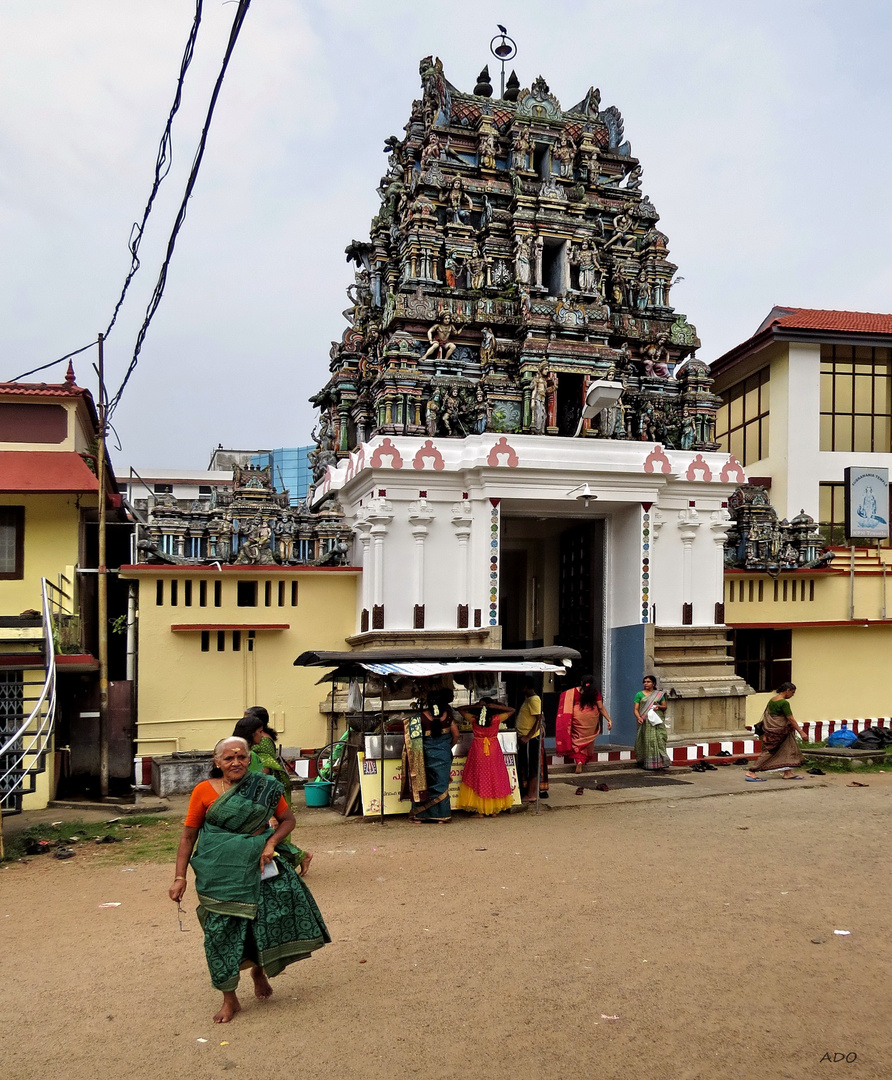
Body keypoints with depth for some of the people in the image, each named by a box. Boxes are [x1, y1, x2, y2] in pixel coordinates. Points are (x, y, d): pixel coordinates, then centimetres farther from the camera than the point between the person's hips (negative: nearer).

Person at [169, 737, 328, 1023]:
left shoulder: (265, 788, 1)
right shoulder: (204, 791, -3)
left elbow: (287, 819, 10)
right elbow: (188, 836, 2)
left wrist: (271, 843, -8)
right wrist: (180, 877, -4)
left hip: (258, 867, 2)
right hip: (219, 873, -1)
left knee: (286, 895, -14)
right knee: (222, 932, 0)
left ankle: (259, 969, 14)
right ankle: (230, 1000, 21)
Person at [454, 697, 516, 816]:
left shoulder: (473, 719, -10)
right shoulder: (496, 719, -10)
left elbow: (460, 709, 6)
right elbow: (512, 710, 4)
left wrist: (475, 706, -7)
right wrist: (497, 706, -8)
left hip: (478, 751, -1)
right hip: (493, 751, 1)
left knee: (478, 779, 8)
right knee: (494, 777, 11)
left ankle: (480, 810, 8)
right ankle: (493, 810, 15)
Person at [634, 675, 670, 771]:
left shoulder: (659, 694, 12)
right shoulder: (639, 694, 6)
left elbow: (665, 706, 14)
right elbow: (636, 709, 1)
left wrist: (659, 707, -8)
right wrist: (638, 717, -18)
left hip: (657, 721, 2)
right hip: (645, 722, -1)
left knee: (659, 741, -6)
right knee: (647, 742, -5)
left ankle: (659, 763, -4)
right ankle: (648, 764, 0)